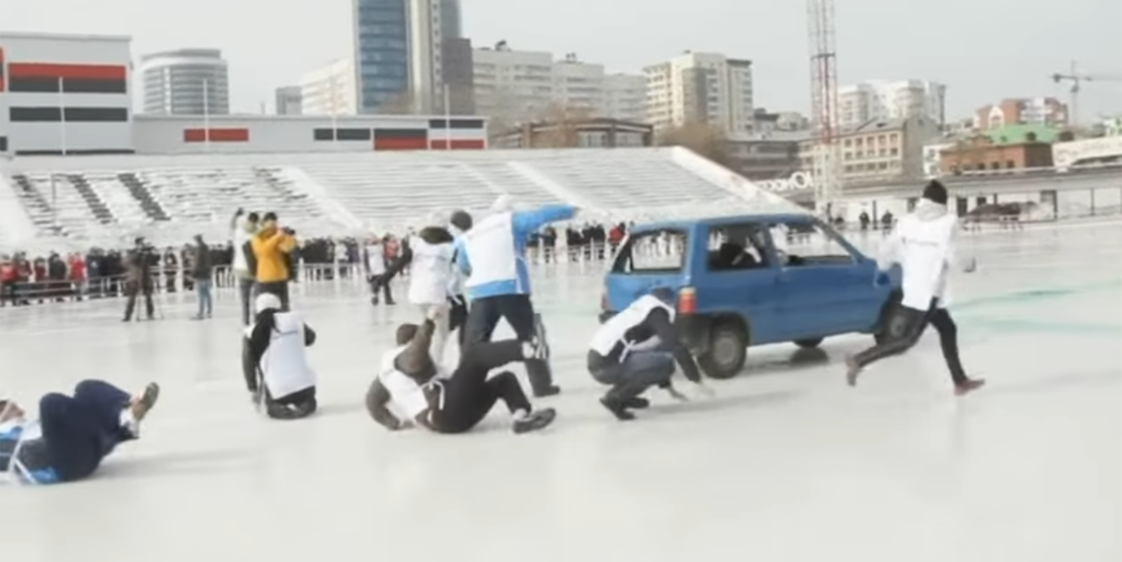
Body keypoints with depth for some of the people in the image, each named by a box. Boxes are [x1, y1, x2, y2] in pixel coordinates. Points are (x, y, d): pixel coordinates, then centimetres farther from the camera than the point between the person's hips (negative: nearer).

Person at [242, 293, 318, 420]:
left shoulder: (253, 332, -1)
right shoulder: (295, 319, 3)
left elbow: (248, 365, 4)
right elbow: (310, 338, 21)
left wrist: (253, 390, 17)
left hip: (277, 390, -1)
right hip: (304, 384, 1)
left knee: (271, 406, 30)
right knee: (306, 402, 32)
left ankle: (277, 409, -3)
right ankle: (303, 404, -1)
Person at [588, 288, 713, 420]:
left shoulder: (645, 310, 23)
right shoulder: (657, 313, -5)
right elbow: (678, 349, -13)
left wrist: (669, 388, 35)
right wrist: (698, 382, -7)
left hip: (600, 359, 10)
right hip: (606, 366, -10)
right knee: (666, 363, -15)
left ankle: (623, 395, 13)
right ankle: (615, 398, -7)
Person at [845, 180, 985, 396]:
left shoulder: (908, 220, 4)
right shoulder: (949, 221, -9)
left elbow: (889, 249, 4)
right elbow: (951, 257, -14)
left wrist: (882, 271, 23)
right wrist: (968, 265, 7)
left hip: (913, 289, 7)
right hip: (929, 291, -7)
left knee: (947, 329, 19)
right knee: (908, 339, -6)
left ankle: (960, 381, 26)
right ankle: (859, 361, -13)